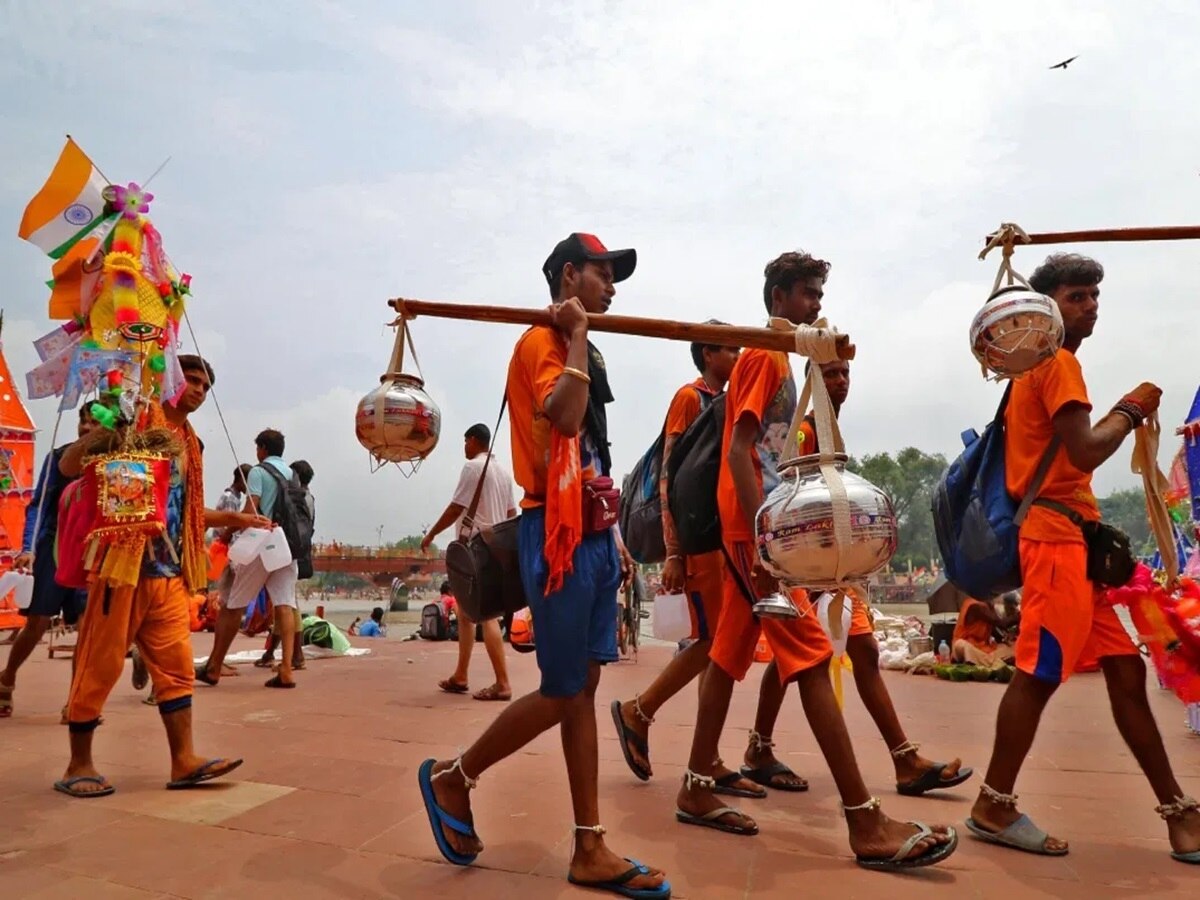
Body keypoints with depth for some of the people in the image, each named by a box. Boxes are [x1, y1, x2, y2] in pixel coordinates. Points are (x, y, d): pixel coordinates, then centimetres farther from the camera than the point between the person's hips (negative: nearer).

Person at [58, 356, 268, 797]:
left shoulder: (190, 443, 17)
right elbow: (68, 466, -10)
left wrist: (232, 519, 17)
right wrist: (100, 433, -27)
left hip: (169, 573, 7)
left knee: (176, 665, 5)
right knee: (99, 664, 3)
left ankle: (184, 760, 9)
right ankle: (78, 765, 16)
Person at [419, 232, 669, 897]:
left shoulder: (585, 352, 21)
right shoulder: (541, 342, -6)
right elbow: (564, 417, -27)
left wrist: (614, 535, 17)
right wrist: (577, 332, -15)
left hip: (592, 534, 9)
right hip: (558, 535, -9)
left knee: (585, 688, 9)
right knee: (561, 693, -2)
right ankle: (452, 778, 21)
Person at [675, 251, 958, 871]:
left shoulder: (776, 357, 21)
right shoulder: (764, 354, -8)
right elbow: (738, 451, -18)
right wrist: (763, 536, -25)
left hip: (757, 528, 10)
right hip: (753, 529, -10)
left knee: (729, 656, 11)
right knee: (812, 660, -9)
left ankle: (697, 791, 20)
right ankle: (866, 825, -2)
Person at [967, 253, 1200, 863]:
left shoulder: (1039, 364, 22)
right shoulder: (1058, 362, -7)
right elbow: (1086, 452, -17)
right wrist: (1131, 409, -2)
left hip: (1071, 534, 10)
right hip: (1059, 534, -10)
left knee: (1125, 669, 11)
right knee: (1039, 671, -7)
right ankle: (994, 807, 3)